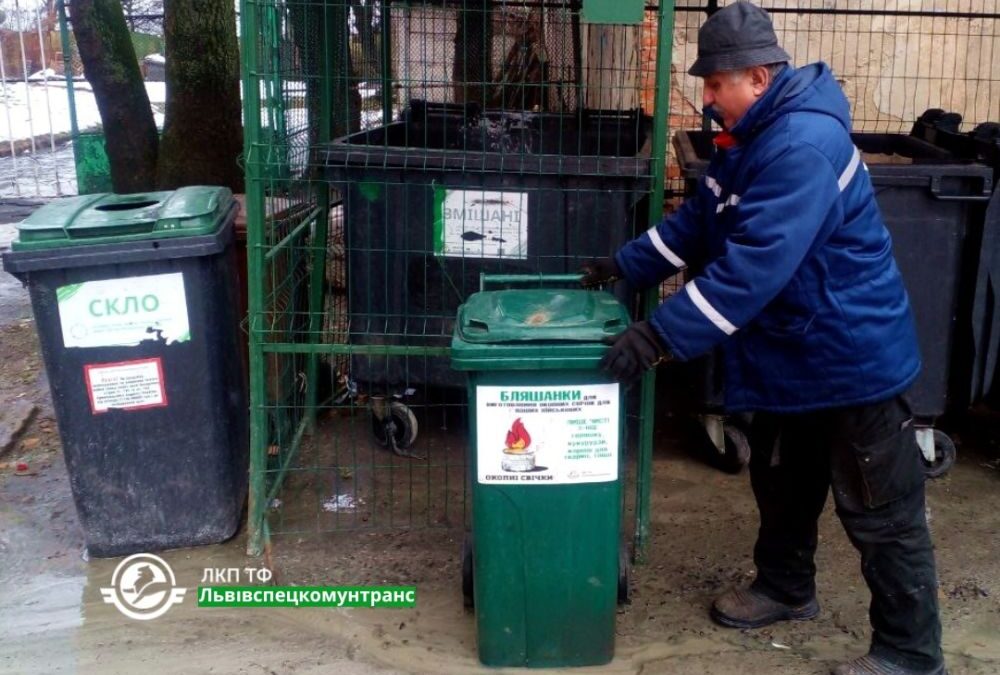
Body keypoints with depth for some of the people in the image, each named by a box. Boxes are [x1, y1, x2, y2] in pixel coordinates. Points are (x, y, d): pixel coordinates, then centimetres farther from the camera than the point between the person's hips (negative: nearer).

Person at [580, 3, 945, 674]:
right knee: (782, 481, 24)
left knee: (880, 512, 2)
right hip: (790, 351, 10)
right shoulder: (749, 137, 8)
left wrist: (660, 336, -33)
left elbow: (753, 266, -34)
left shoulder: (803, 146, -27)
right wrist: (624, 266, 11)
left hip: (852, 352, -10)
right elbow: (698, 220, 17)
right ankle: (786, 588, 44)